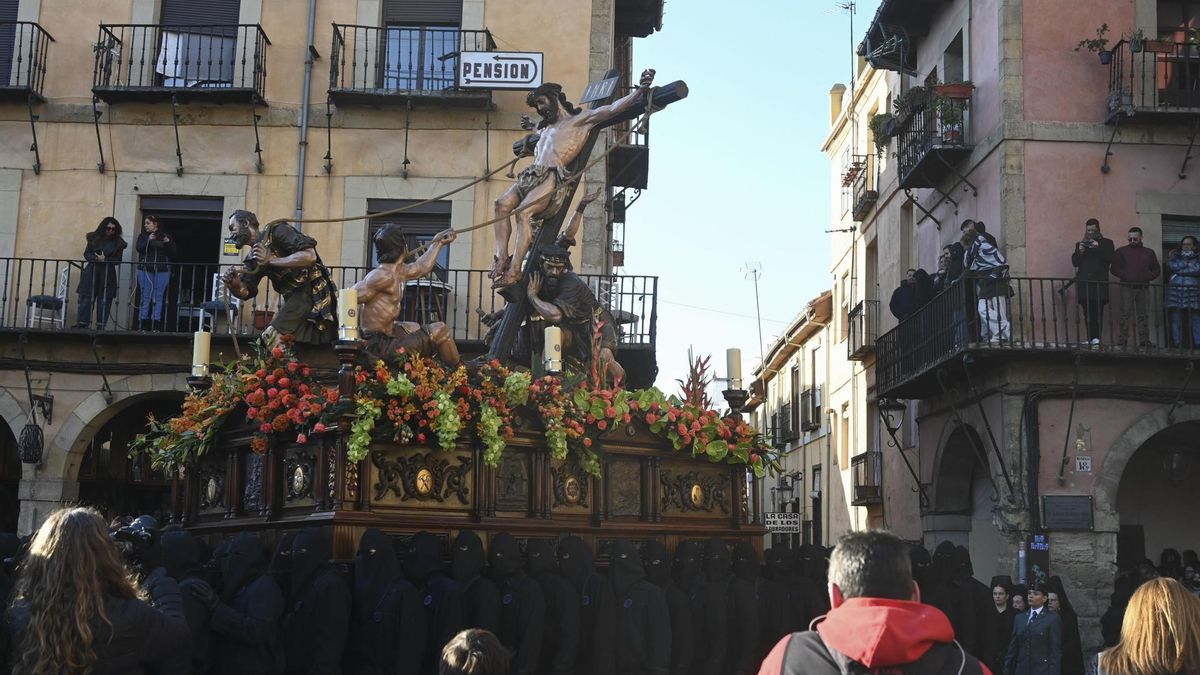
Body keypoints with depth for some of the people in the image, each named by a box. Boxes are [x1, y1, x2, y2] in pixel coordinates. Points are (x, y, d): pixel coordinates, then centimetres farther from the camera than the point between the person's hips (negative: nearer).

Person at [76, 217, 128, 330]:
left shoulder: (118, 243, 5)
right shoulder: (94, 238, 7)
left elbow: (117, 260, 0)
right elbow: (86, 254, 4)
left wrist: (105, 259, -15)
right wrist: (97, 259, -15)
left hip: (108, 275, -1)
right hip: (92, 272, 1)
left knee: (104, 301, -3)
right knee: (86, 299, -2)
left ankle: (100, 327, 1)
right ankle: (81, 324, -1)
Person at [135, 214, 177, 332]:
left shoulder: (166, 236, 7)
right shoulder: (143, 236, 11)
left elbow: (173, 253, 3)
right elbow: (139, 248, -5)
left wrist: (168, 243, -13)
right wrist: (148, 241, -18)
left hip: (162, 271, -1)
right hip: (145, 270, 1)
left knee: (158, 298, -3)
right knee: (145, 297, 1)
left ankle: (156, 325, -2)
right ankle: (142, 325, 3)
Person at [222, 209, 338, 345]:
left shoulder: (277, 232, -9)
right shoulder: (253, 258, 16)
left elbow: (310, 256, -22)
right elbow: (246, 292, 10)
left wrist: (271, 260, -23)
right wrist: (234, 286, -13)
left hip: (313, 292, -9)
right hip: (292, 298, 9)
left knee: (272, 337, -16)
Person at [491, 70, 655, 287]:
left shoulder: (579, 119, 11)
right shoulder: (547, 127, 35)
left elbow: (612, 109, 1)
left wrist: (640, 90, -7)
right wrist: (533, 127, 73)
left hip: (552, 176, -7)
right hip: (532, 174, 7)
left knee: (523, 212, -27)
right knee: (503, 203, -19)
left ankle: (515, 269, -34)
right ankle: (502, 257, -25)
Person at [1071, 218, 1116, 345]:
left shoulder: (1106, 243, 12)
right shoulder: (1080, 243, 20)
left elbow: (1109, 259, -1)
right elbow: (1074, 262, 13)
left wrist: (1098, 248, -10)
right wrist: (1079, 252, -4)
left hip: (1099, 283, -3)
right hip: (1084, 283, 3)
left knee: (1097, 311, -12)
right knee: (1087, 312, -1)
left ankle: (1096, 337, -16)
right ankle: (1090, 338, 0)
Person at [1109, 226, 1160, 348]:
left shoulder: (1149, 252, 15)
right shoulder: (1121, 251, 7)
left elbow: (1157, 269, 16)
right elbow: (1114, 269, 2)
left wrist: (1148, 277, -2)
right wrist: (1125, 276, -11)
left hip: (1143, 288, 3)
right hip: (1127, 287, -3)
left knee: (1143, 315, 3)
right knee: (1125, 315, -7)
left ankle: (1144, 341, 6)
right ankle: (1122, 341, -7)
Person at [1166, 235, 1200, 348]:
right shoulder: (1174, 256, 17)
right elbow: (1173, 266, -2)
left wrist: (1179, 271, -5)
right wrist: (1187, 263, 1)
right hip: (1175, 291, 1)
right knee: (1176, 318, -2)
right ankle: (1177, 343, 1)